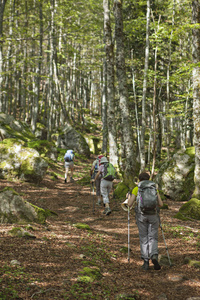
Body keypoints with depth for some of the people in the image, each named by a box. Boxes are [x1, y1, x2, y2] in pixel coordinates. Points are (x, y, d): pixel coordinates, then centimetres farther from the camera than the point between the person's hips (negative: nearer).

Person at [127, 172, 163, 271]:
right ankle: (154, 256, -18)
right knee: (153, 238, 7)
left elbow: (130, 204, 0)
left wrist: (128, 197, 21)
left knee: (143, 239, 9)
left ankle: (146, 262, 5)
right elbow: (160, 204, 5)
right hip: (153, 215, 1)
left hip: (141, 215, -1)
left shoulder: (136, 189, 3)